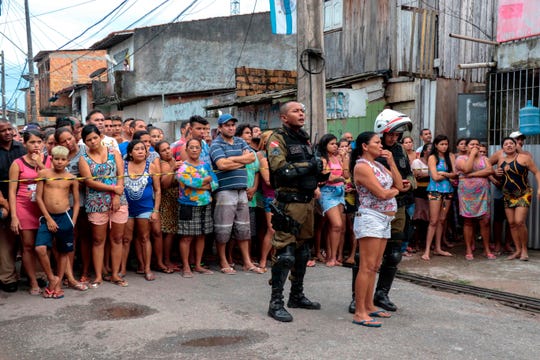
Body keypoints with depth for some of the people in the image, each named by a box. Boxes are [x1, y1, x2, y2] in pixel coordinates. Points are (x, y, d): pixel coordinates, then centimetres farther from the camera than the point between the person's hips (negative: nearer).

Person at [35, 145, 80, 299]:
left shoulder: (71, 178, 3)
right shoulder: (43, 174, 0)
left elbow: (76, 202, 7)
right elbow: (38, 197, -1)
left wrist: (73, 222, -1)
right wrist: (48, 219, -6)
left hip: (65, 217, 1)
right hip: (47, 217, -1)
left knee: (63, 252, 9)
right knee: (40, 248, -19)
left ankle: (58, 284, 24)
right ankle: (51, 278, 3)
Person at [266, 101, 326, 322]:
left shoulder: (304, 139, 17)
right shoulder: (278, 139, -9)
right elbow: (280, 170, -23)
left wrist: (316, 180, 10)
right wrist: (310, 165, -17)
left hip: (307, 202, 9)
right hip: (289, 203, -9)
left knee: (302, 252, 16)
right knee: (284, 253, -8)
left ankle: (297, 296, 29)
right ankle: (276, 303, 0)